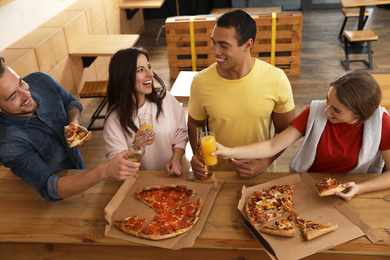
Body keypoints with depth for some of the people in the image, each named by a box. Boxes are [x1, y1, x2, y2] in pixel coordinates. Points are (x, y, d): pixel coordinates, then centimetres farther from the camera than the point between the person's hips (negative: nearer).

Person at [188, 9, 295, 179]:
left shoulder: (276, 79, -12)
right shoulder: (201, 82, -10)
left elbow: (285, 132, -2)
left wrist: (264, 163, -13)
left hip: (261, 174, 0)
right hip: (216, 172, 1)